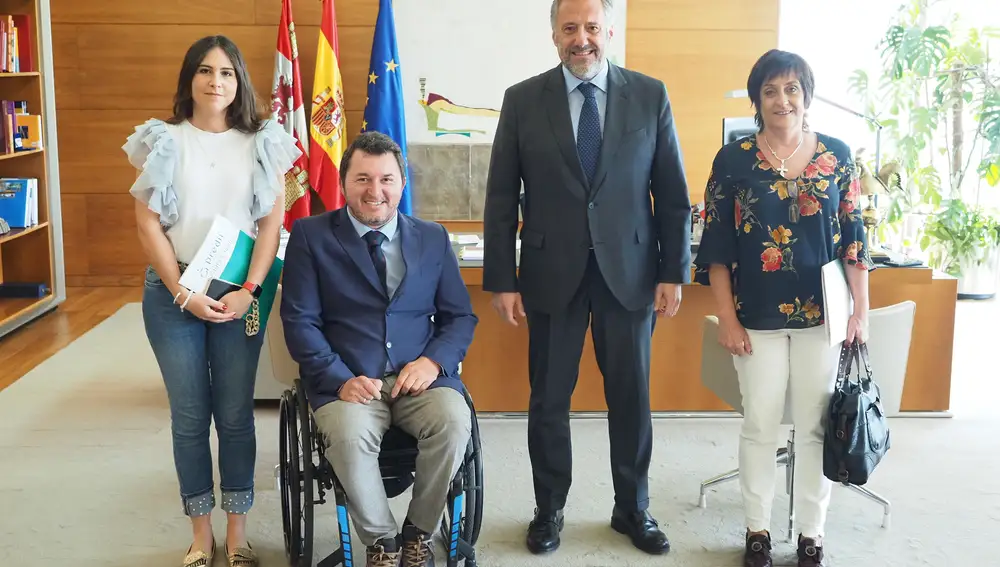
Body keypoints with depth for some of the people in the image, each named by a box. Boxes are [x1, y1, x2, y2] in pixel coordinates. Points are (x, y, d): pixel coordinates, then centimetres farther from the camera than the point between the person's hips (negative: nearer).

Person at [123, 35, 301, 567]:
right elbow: (148, 225, -1)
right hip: (174, 294, 0)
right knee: (189, 416, 6)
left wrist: (247, 293, -9)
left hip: (240, 295, 0)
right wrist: (185, 294, -9)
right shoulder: (161, 141, 2)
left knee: (235, 415, 4)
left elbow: (272, 224, 1)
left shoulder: (263, 143, 4)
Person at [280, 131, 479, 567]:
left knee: (454, 422, -28)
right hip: (347, 381, -2)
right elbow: (300, 321, -2)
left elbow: (460, 316, 12)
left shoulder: (433, 238, 12)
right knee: (349, 435, -33)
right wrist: (341, 379, -16)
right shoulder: (311, 235, 4)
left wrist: (433, 360, -9)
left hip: (419, 376, 2)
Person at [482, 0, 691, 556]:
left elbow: (673, 192, 3)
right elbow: (501, 197, 0)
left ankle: (633, 508, 29)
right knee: (549, 398, 9)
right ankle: (549, 509, 27)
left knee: (631, 396, 10)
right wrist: (502, 279, -3)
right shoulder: (523, 100, 0)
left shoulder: (650, 95, 1)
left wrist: (675, 270, -1)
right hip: (552, 271, 0)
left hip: (629, 270, 1)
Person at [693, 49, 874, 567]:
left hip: (821, 313, 1)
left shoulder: (836, 155, 3)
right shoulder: (733, 159, -2)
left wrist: (861, 309, -1)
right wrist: (727, 319, -5)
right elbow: (717, 247, -2)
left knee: (816, 426, 8)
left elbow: (853, 237, 5)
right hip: (758, 316, -1)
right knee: (760, 425, 7)